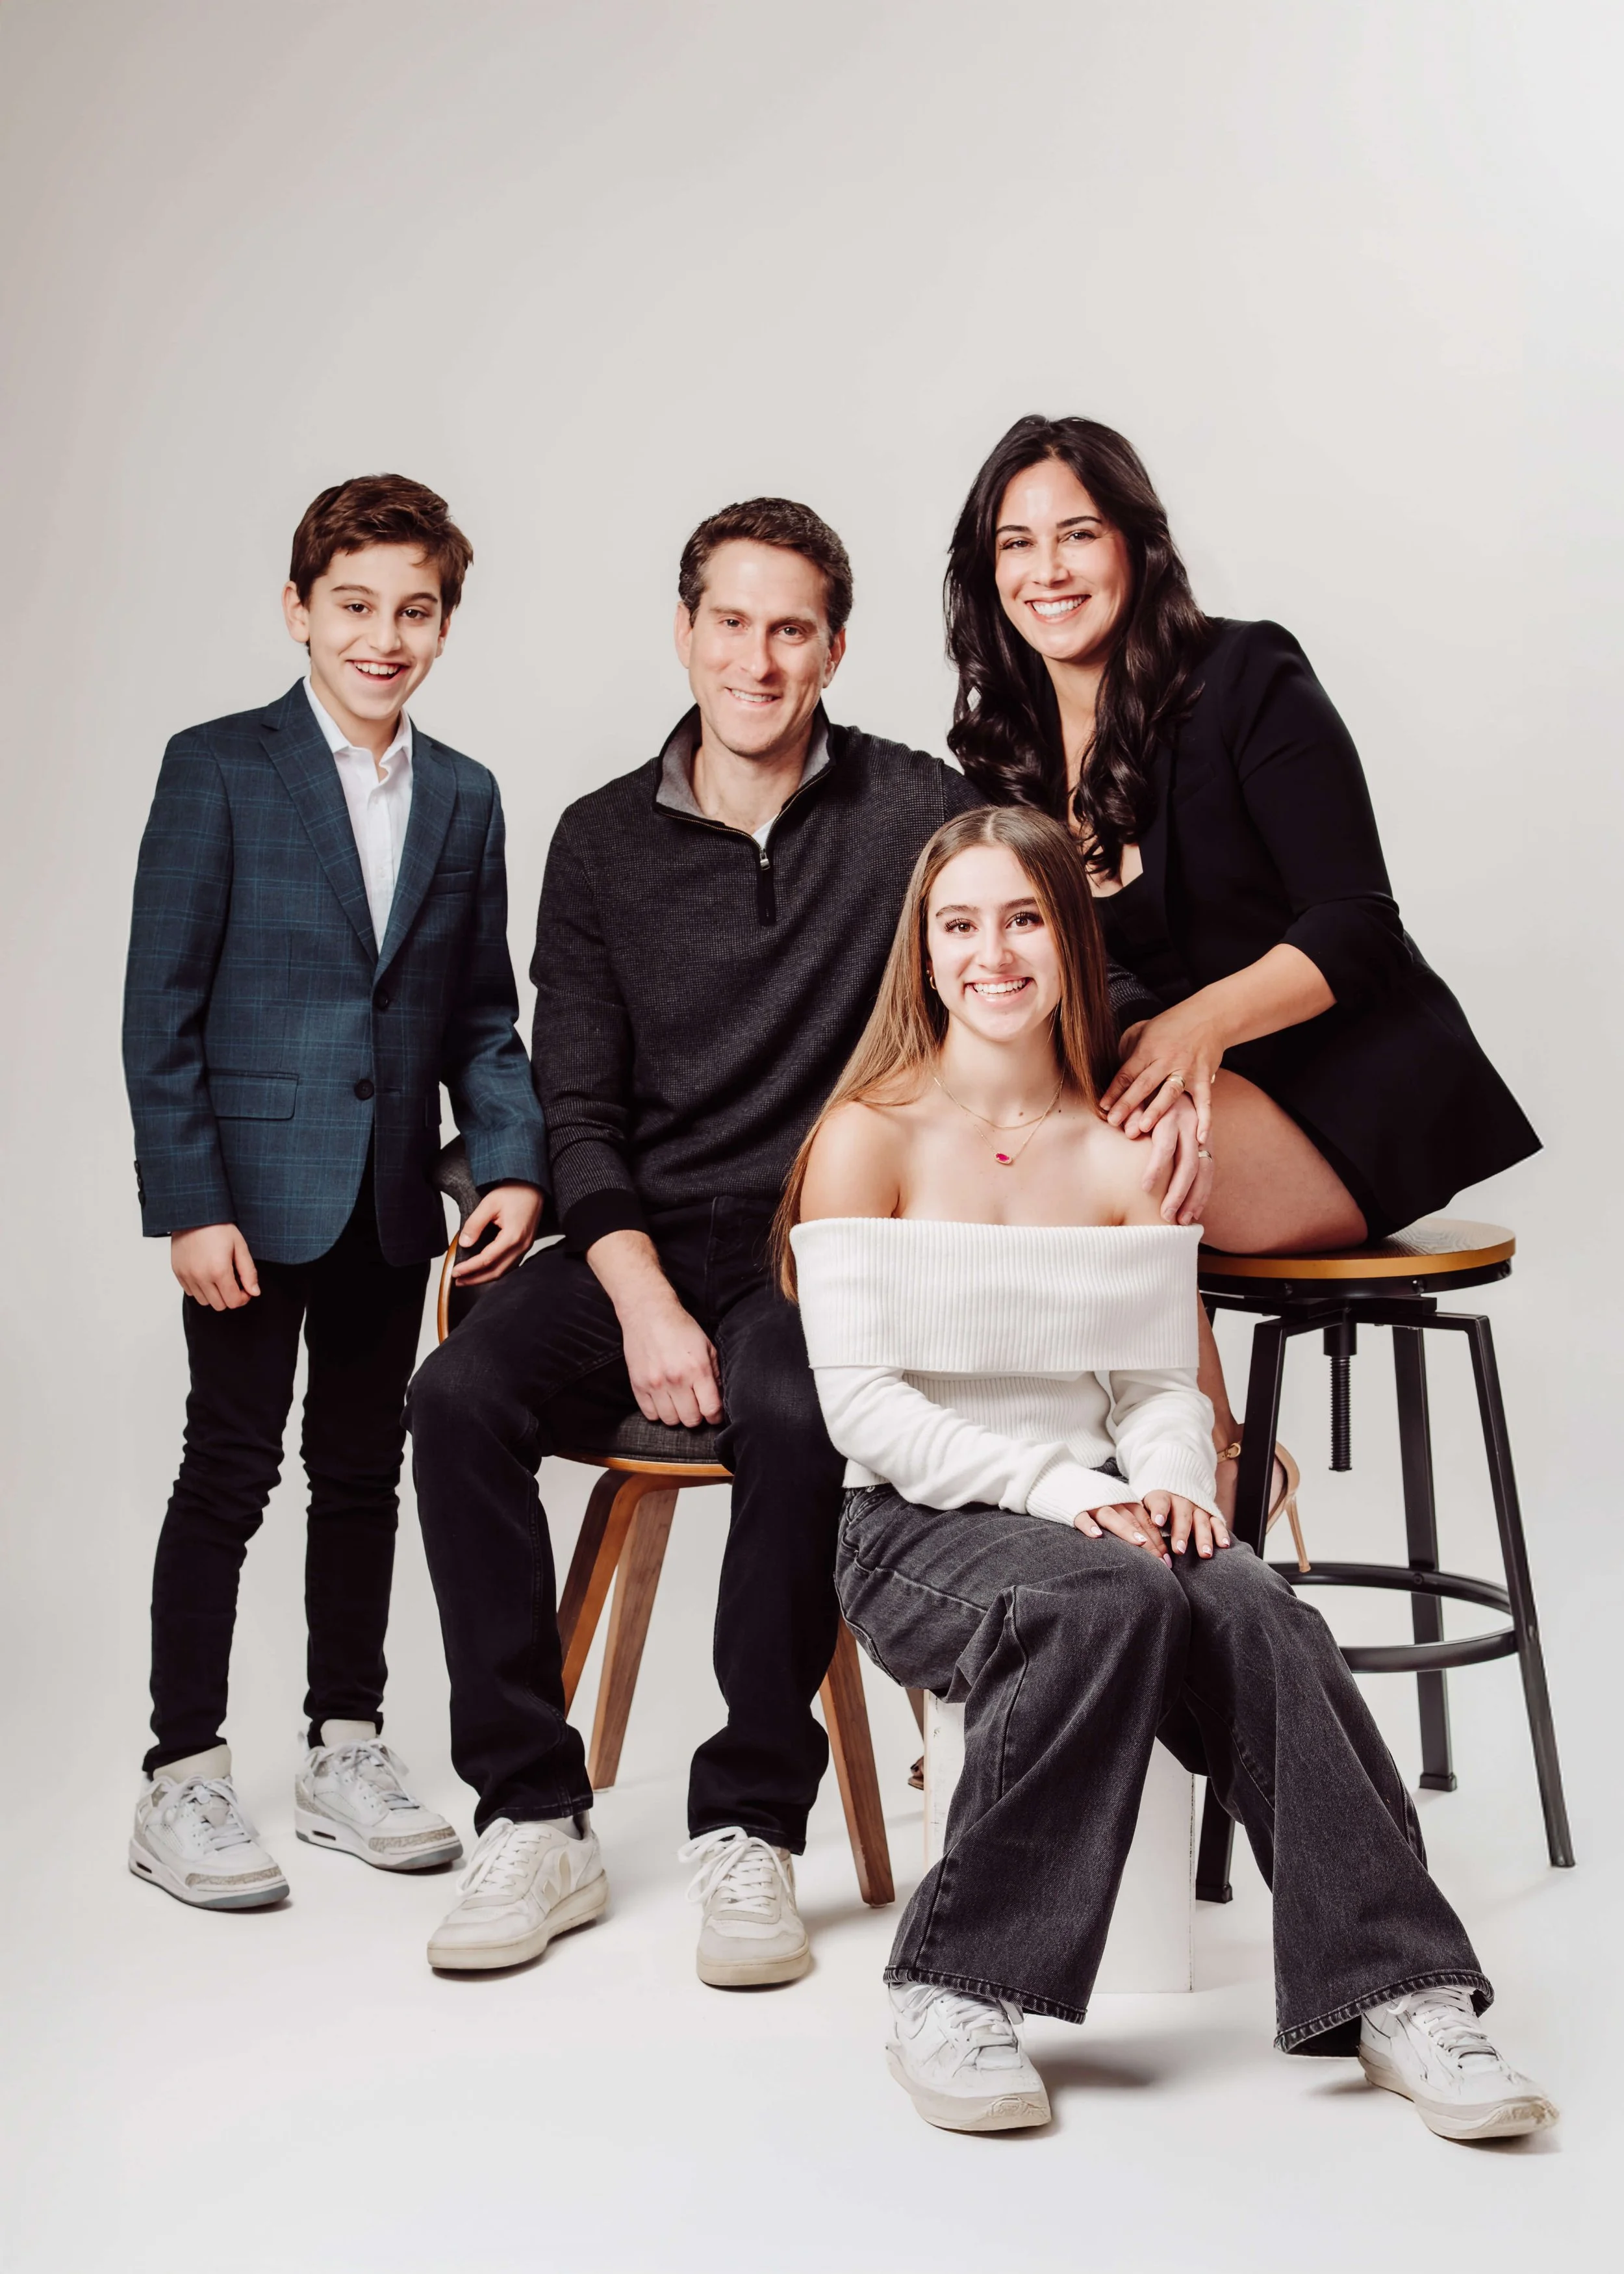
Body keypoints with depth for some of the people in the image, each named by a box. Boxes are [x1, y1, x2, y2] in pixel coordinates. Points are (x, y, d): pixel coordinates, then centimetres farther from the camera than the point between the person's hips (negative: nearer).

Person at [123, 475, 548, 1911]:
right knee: (230, 1470, -1)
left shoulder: (466, 799, 10)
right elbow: (162, 1006, -8)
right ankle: (184, 1779, 8)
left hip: (393, 1197, 5)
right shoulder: (219, 770, -5)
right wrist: (187, 1201, -14)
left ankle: (346, 1749, 24)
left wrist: (515, 1162, -3)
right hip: (253, 1191, -5)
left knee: (363, 1470, 12)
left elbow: (483, 1016, 12)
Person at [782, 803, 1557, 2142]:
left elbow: (1161, 1384, 9)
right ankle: (957, 1989, -24)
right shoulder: (871, 1137, 1)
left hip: (1093, 1512, 3)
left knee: (1255, 1610, -29)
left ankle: (1398, 1993, -24)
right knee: (1111, 1601, -35)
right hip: (920, 1526, -3)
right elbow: (862, 1403, -8)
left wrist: (1170, 1483, -14)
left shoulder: (1125, 1154, 13)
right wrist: (1058, 1488, -18)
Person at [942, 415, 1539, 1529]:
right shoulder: (1002, 747, 8)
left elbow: (1358, 930, -13)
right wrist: (1165, 1046, -15)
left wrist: (1200, 1024, -29)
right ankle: (1222, 1462, -7)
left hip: (1354, 1099, -5)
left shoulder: (1246, 679, -8)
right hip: (1192, 1093, 6)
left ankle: (1219, 1478, -9)